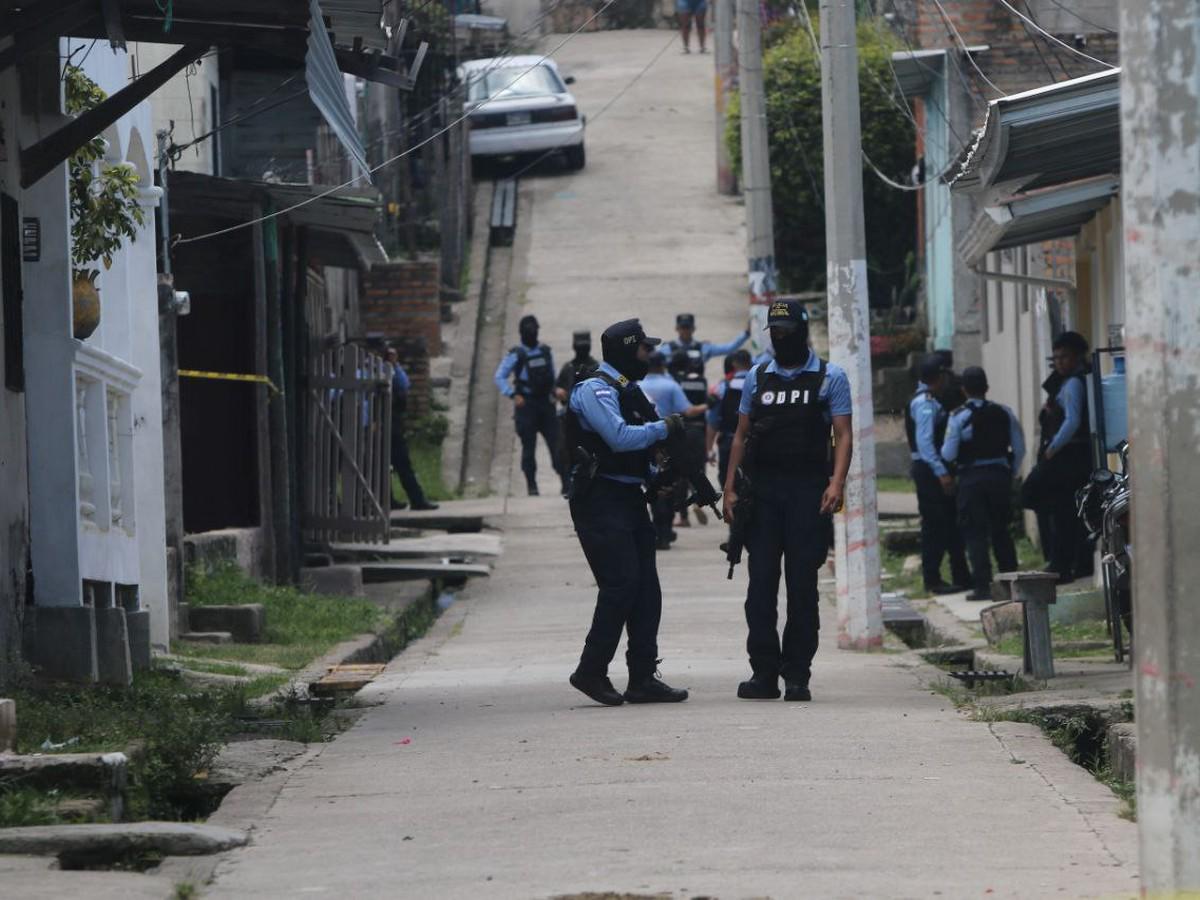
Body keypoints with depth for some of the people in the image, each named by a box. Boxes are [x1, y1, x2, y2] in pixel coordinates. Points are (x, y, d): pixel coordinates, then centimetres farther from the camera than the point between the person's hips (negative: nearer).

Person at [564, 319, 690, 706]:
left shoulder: (629, 391, 19)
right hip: (600, 500, -10)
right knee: (621, 583, -15)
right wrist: (664, 427, -12)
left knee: (645, 588, 5)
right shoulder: (595, 391, -11)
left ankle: (643, 678, 7)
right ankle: (591, 671, -7)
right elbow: (620, 437, -24)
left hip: (629, 498, 10)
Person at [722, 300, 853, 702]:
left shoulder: (830, 378, 5)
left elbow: (843, 435, -2)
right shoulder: (756, 378, 15)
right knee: (761, 583, -1)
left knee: (803, 585, -2)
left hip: (807, 490, -3)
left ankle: (797, 675, 2)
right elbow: (741, 435, 15)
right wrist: (729, 488, 5)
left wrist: (836, 483, -16)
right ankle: (764, 673, 1)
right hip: (761, 491, 3)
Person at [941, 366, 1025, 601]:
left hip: (971, 478, -3)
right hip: (1000, 474, 3)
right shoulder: (1003, 413, 2)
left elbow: (949, 454, -10)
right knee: (1000, 530, 14)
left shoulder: (959, 416, -9)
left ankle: (982, 585, -7)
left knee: (975, 532, 0)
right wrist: (1011, 473, 16)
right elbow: (1019, 448, 4)